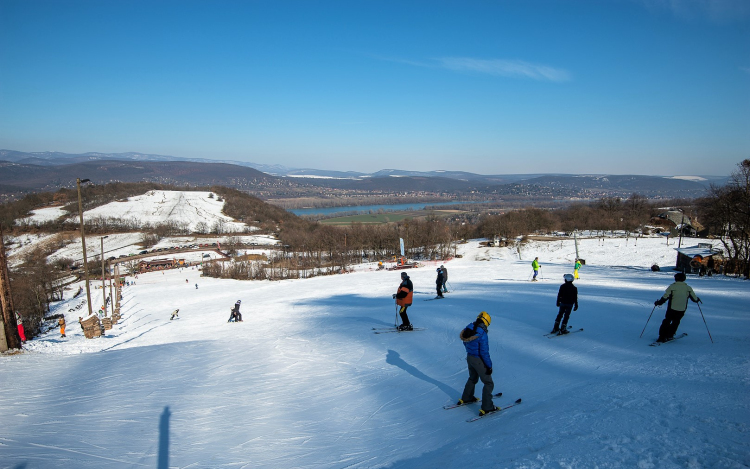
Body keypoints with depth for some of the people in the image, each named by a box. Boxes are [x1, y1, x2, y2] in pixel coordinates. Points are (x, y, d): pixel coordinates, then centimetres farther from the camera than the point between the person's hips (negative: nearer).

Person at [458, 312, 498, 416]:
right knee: (488, 383, 7)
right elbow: (484, 352, -24)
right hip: (479, 360, -8)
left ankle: (466, 398, 43)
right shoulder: (482, 334, -27)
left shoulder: (469, 328, -5)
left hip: (469, 357, 8)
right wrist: (489, 366, -14)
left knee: (473, 378, 30)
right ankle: (486, 407, 8)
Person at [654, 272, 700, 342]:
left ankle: (662, 337, 7)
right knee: (675, 322, 21)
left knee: (666, 322, 11)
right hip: (681, 310, 2)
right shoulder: (688, 288, 1)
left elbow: (664, 298, -10)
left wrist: (658, 302, 4)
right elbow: (695, 299, 9)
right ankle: (669, 336, 18)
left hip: (671, 309, -2)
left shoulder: (672, 287, -7)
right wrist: (697, 300, 32)